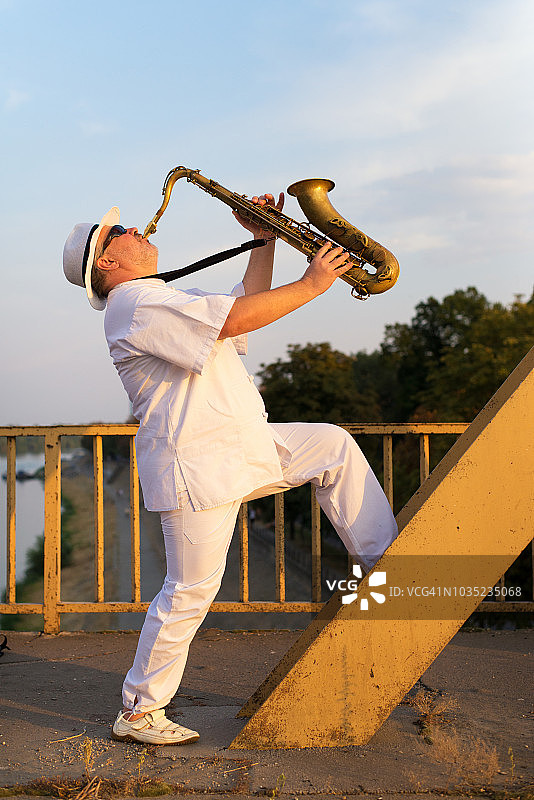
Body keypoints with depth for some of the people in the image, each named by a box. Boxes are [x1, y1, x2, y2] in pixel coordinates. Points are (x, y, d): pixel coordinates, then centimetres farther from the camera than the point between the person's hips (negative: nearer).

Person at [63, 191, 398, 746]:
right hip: (195, 465, -10)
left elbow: (246, 303, 24)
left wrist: (264, 241, 15)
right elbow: (236, 319, -23)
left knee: (334, 446, 8)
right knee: (191, 591, -4)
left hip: (245, 447, 10)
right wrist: (311, 284, -13)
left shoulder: (165, 300, 21)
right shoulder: (136, 304, -14)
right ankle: (137, 714, 10)